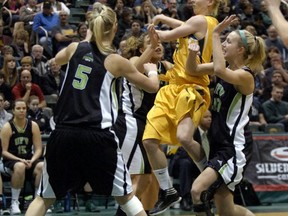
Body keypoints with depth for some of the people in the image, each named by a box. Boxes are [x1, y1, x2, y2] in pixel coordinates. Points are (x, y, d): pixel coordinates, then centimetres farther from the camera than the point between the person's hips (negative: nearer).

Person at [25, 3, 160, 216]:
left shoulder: (75, 48, 9)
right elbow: (152, 87, 14)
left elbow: (57, 60, 35)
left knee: (45, 197, 13)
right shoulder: (116, 61, 1)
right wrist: (152, 70, 36)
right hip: (97, 136, -3)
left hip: (63, 134, 3)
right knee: (125, 196, 12)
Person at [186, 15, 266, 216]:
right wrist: (193, 53, -9)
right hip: (220, 145, 9)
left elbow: (220, 71, -36)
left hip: (235, 148, -9)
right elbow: (193, 70, 13)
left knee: (198, 190, -25)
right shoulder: (227, 66, 9)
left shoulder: (245, 75, -16)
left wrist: (216, 35, -30)